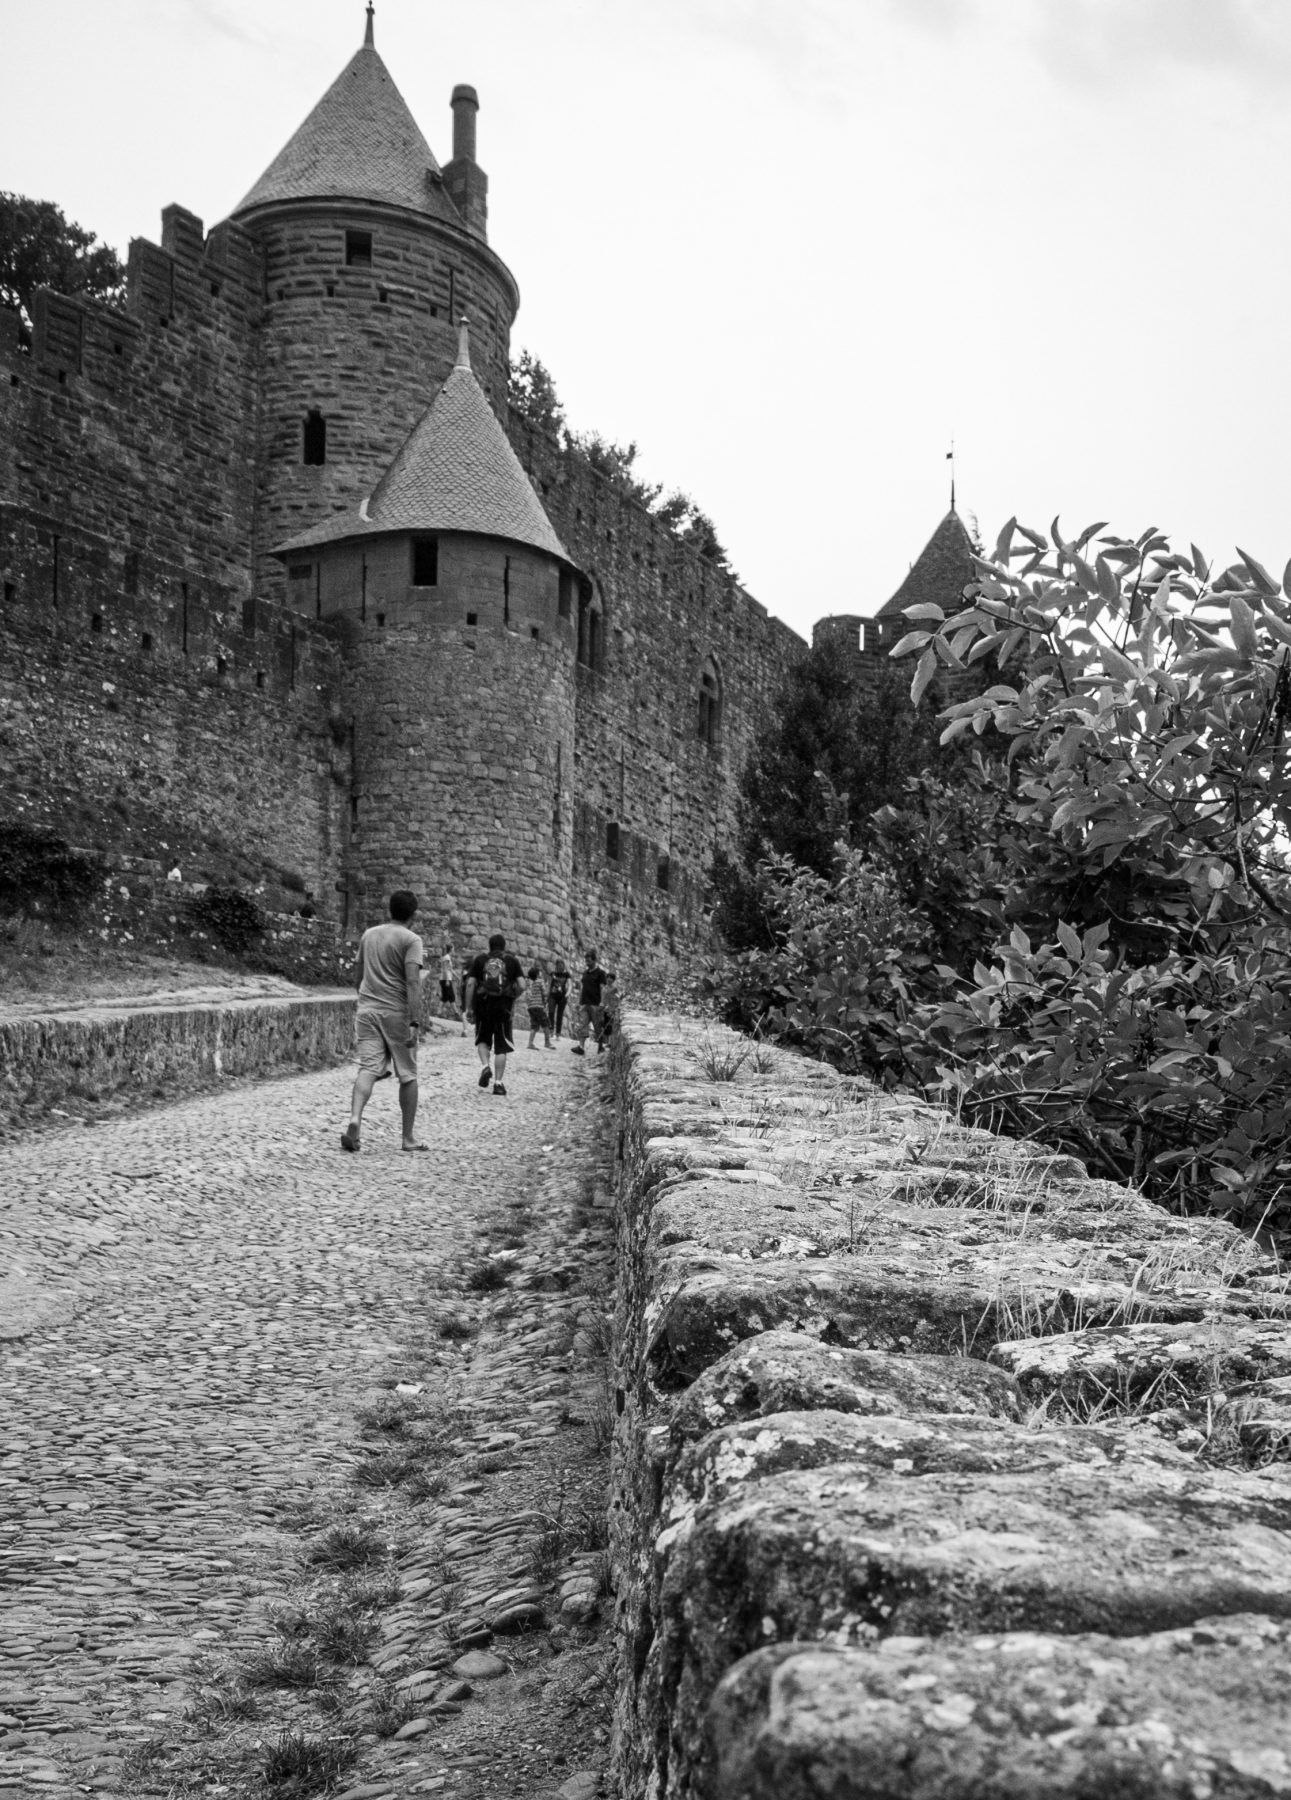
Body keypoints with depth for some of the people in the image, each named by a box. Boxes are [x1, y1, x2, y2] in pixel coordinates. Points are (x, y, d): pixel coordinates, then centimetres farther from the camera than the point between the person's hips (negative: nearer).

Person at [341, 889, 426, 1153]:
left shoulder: (368, 935, 12)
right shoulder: (411, 940, -7)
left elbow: (357, 977, 20)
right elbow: (412, 983, -17)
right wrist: (415, 1023, -19)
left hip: (368, 1010, 4)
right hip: (397, 1012, -4)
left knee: (368, 1068, -2)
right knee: (407, 1075, 7)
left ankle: (354, 1120, -27)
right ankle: (408, 1138, 12)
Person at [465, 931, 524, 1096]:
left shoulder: (480, 959, 8)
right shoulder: (511, 960, 8)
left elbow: (470, 983, 0)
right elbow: (521, 985, -1)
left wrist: (468, 1007, 4)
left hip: (483, 1004, 0)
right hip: (504, 1006, 0)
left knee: (483, 1039, 20)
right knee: (502, 1046, 6)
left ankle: (485, 1066, -5)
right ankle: (498, 1083, 3)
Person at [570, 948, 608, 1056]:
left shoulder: (600, 972, -4)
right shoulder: (585, 972, 15)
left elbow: (603, 989, -9)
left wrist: (602, 1003, -17)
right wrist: (579, 1002, 13)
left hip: (595, 1003, -6)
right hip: (584, 1003, 6)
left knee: (598, 1027, 0)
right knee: (582, 1025, -5)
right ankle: (581, 1047, -11)